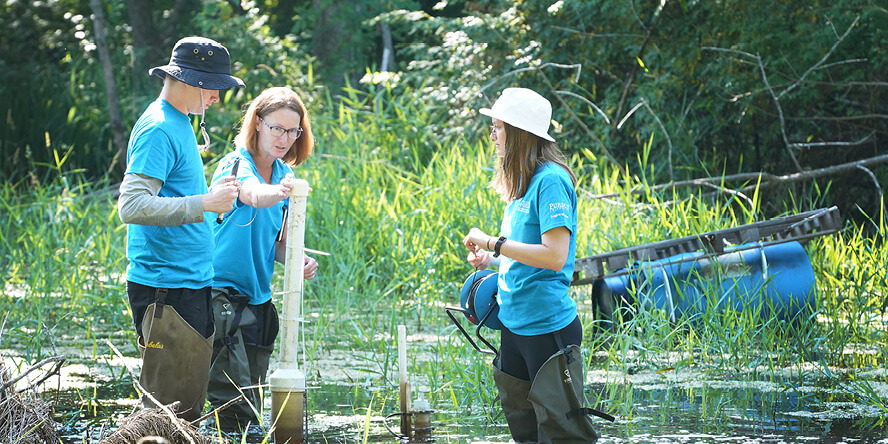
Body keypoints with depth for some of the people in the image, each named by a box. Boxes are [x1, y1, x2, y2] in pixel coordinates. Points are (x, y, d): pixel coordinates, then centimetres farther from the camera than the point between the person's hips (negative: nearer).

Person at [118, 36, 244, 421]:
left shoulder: (180, 123, 17)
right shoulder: (158, 130, -14)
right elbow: (131, 206, -24)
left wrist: (214, 196, 16)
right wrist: (203, 203, -24)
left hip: (192, 284, 10)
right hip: (166, 289, -10)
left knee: (190, 404, 10)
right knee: (170, 408, -9)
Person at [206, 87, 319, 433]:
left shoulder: (285, 176, 11)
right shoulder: (235, 165, -12)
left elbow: (279, 244, 13)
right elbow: (254, 195, -36)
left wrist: (299, 261, -10)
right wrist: (278, 192, -59)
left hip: (258, 299, 7)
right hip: (221, 291, -7)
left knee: (251, 409, 9)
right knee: (238, 410, -18)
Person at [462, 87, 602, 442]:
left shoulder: (550, 180, -15)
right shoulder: (523, 181, 13)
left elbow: (554, 255, -23)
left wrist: (494, 243, -17)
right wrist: (492, 258, 8)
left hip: (548, 325, -10)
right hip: (514, 323, 10)